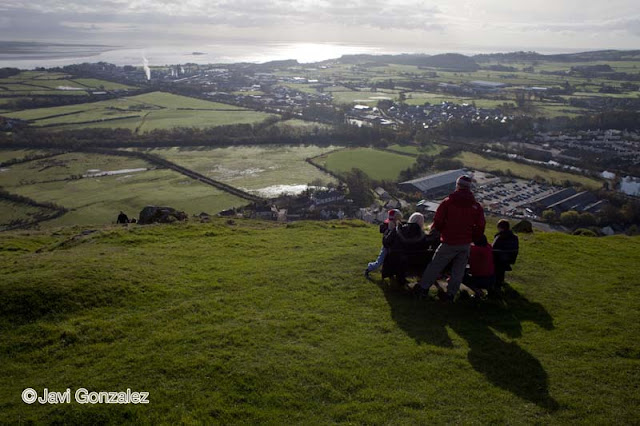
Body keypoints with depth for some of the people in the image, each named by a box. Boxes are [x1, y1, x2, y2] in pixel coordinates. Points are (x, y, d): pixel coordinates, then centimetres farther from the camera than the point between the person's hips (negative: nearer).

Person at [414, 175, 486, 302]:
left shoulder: (448, 202, -9)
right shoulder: (476, 206, 1)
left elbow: (438, 222, -10)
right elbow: (480, 228, 3)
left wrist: (433, 229, 11)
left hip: (449, 243, -3)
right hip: (466, 244, 3)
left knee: (435, 266, 8)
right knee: (458, 270, 13)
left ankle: (423, 288, 14)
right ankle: (450, 294, 18)